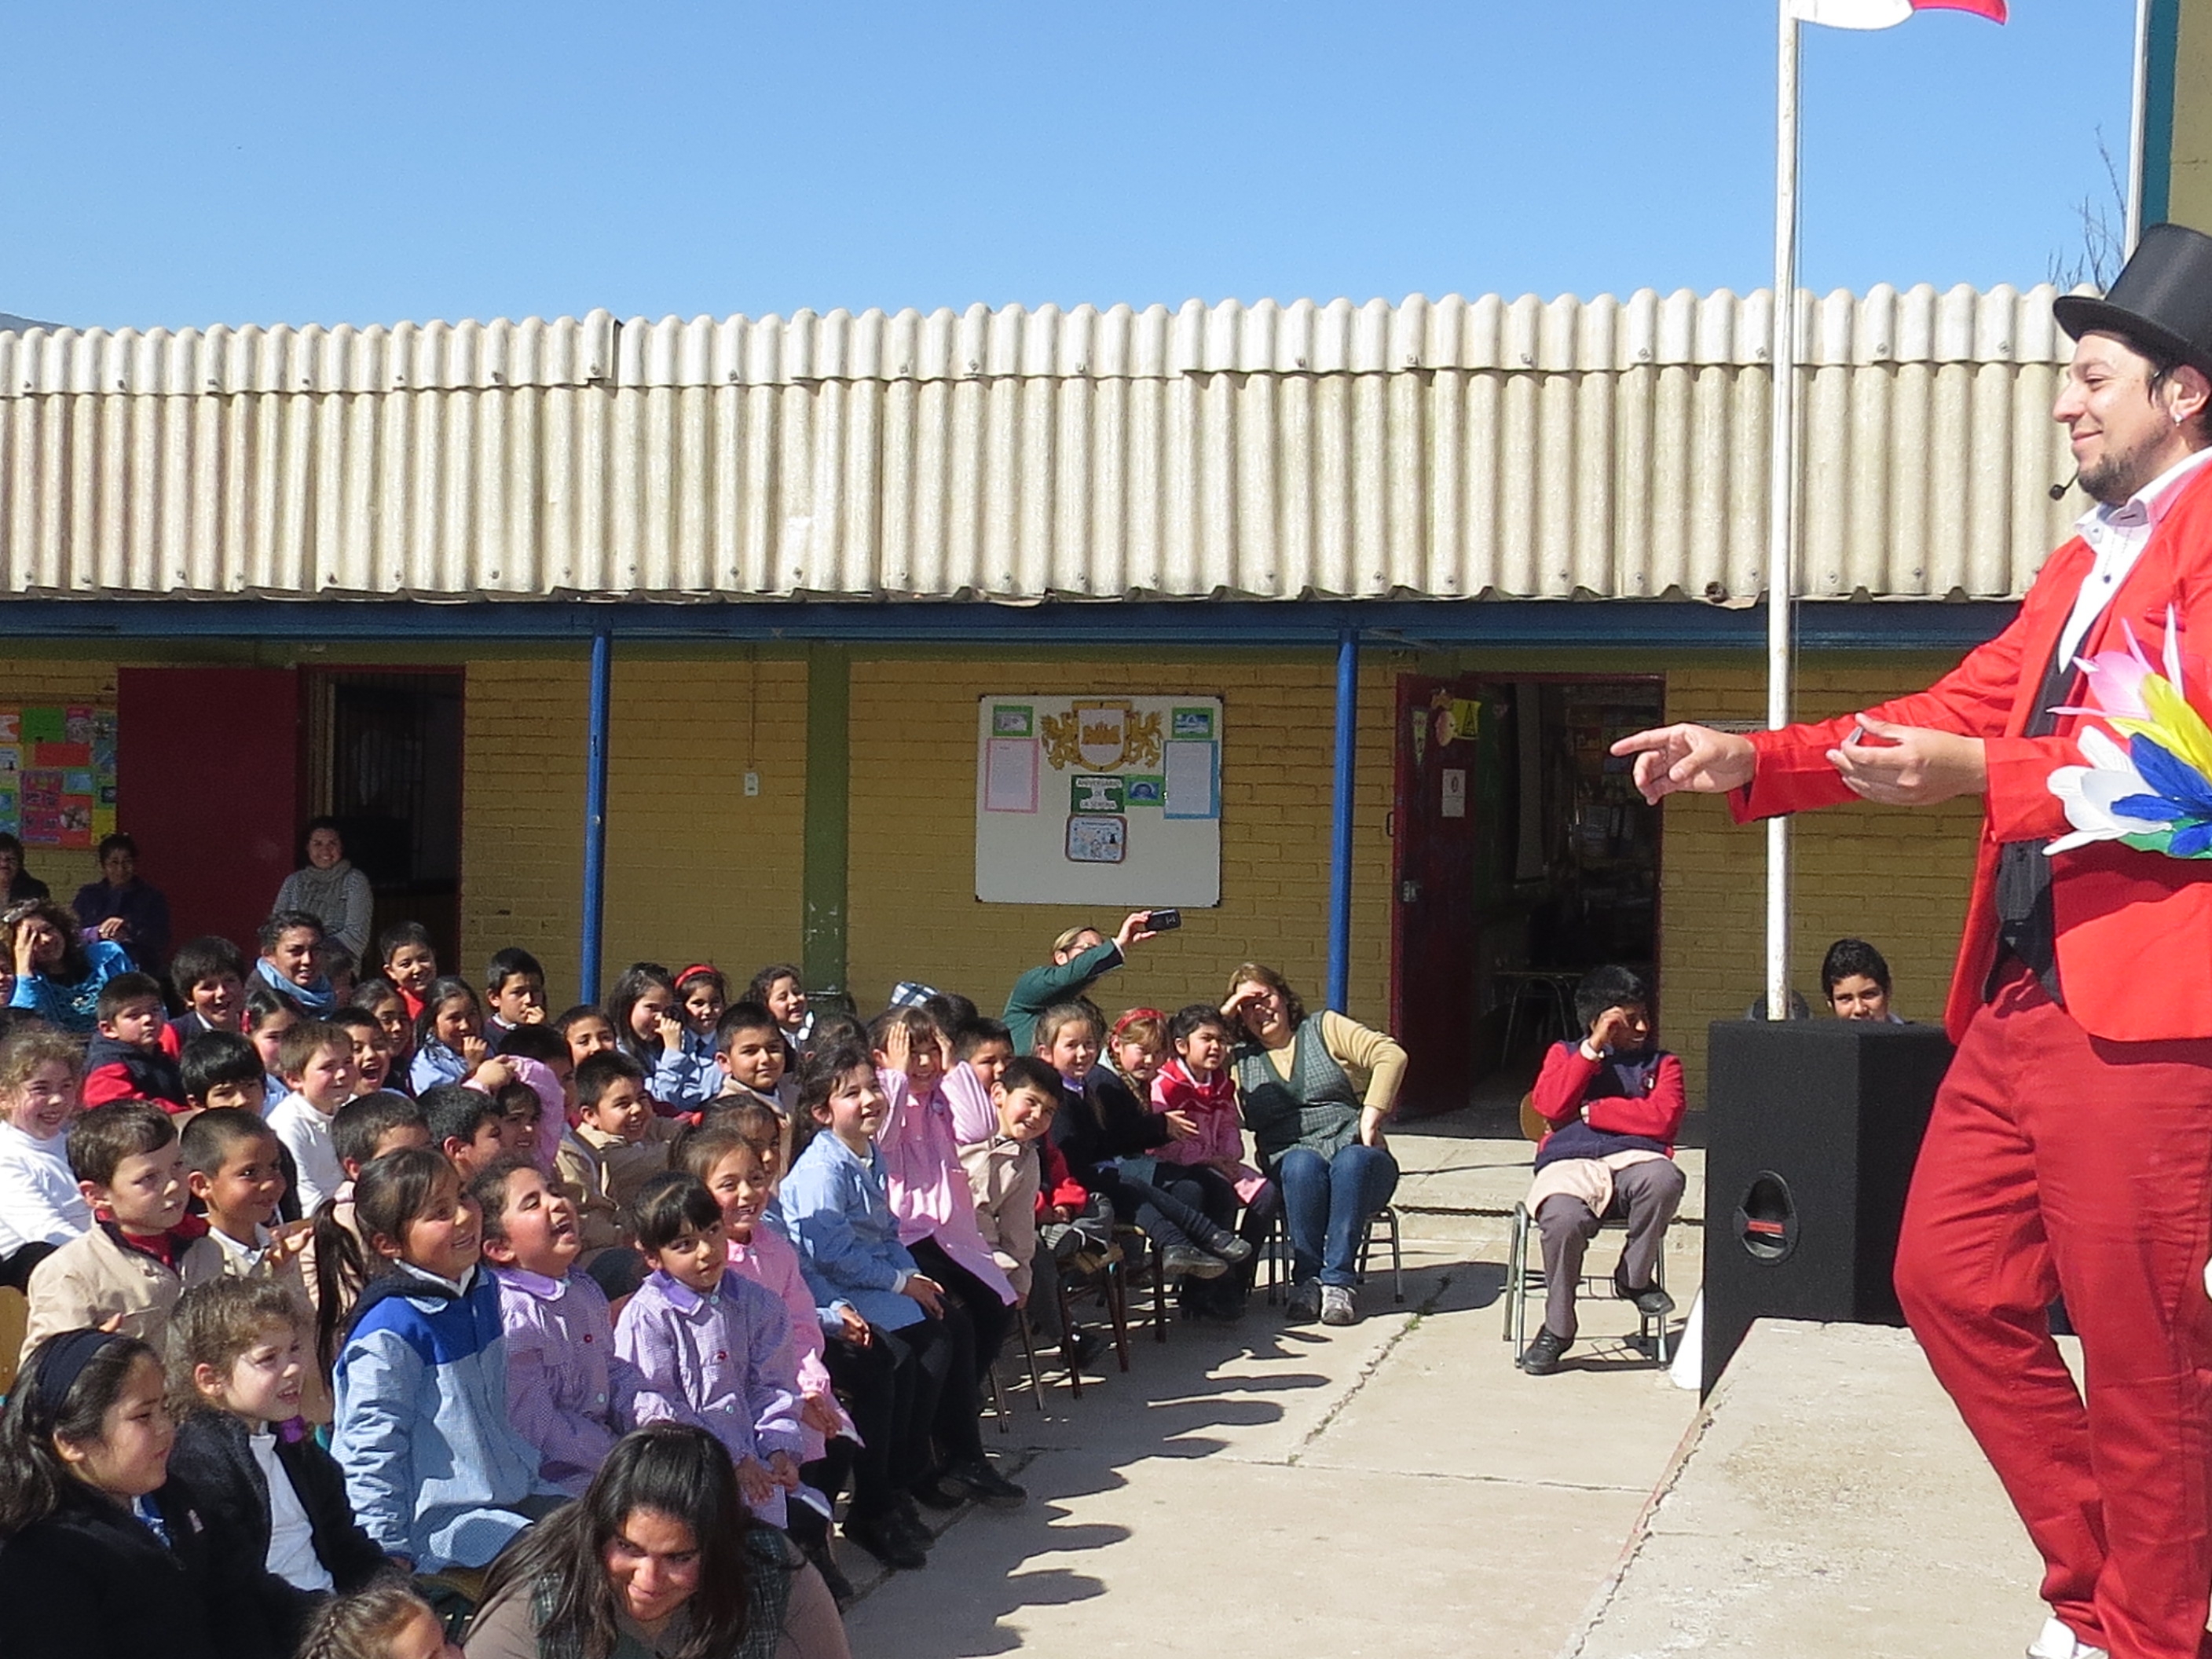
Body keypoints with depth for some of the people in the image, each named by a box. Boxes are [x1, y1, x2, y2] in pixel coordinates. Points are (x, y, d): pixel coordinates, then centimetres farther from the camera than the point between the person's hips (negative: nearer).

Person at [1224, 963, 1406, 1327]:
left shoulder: (1323, 1028, 12)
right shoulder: (1238, 1059, 17)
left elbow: (1391, 1055, 0)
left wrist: (1371, 1117, -9)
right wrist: (1218, 1022, 5)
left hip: (1353, 1151, 0)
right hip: (1290, 1162, 1)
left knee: (1353, 1161, -36)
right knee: (1303, 1165, -35)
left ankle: (1337, 1280, -35)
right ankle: (1307, 1277, -30)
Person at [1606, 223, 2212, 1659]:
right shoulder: (2081, 565, 21)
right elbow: (1951, 714, 21)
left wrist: (1982, 773, -21)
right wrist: (1750, 760, 12)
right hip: (2022, 1000, 9)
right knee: (1951, 1277, 10)